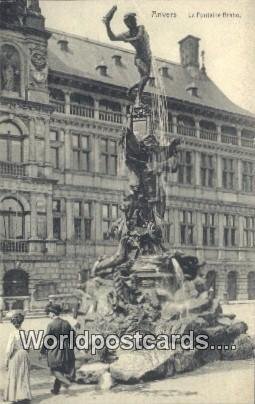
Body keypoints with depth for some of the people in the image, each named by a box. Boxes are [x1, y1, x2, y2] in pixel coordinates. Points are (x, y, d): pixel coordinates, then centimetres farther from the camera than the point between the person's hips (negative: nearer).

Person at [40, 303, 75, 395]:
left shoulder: (51, 325, -15)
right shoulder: (66, 323, 1)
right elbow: (73, 337, 7)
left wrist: (43, 351, 2)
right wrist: (70, 348, 19)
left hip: (54, 351, -5)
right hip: (65, 350, 5)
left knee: (55, 369, 11)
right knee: (61, 369, 16)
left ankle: (66, 381, -9)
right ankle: (56, 389, 24)